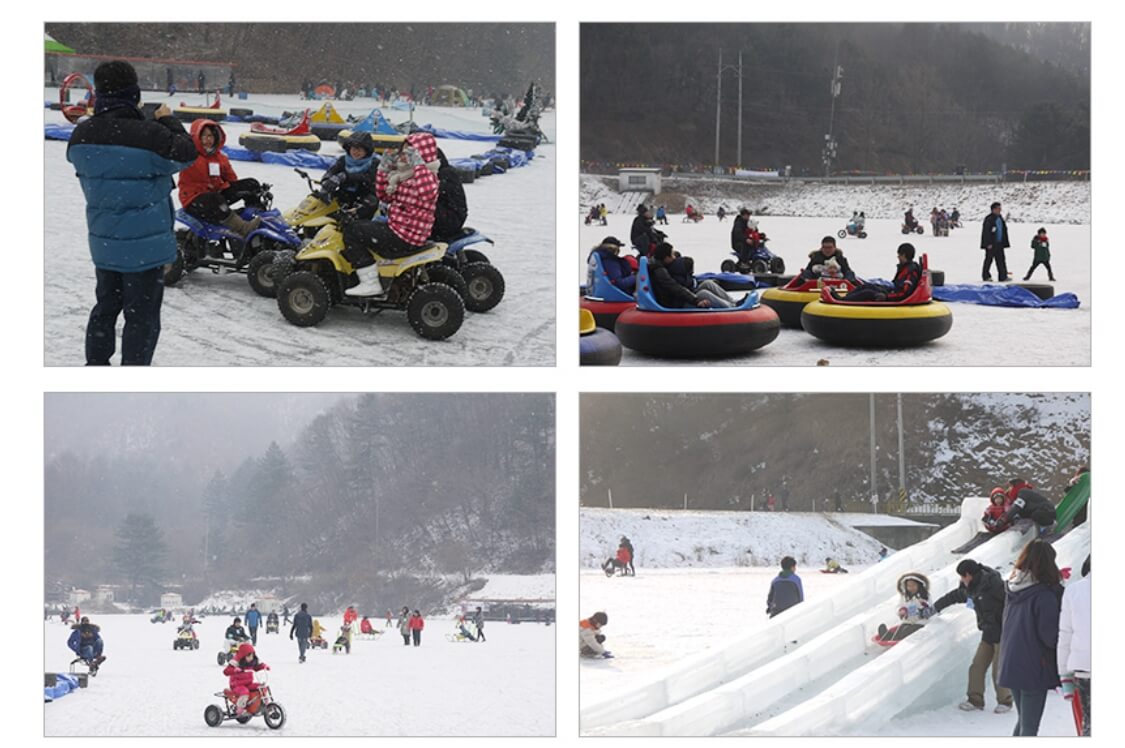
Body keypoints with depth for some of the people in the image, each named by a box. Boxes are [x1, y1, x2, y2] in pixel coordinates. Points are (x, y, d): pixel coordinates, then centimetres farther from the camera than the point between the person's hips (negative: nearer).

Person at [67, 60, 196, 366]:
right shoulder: (150, 135, -25)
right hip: (144, 244, -6)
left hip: (102, 241, 6)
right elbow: (186, 153, -10)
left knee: (106, 306, 22)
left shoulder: (82, 136, -6)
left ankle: (96, 366, 30)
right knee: (142, 316, 4)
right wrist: (168, 121, 6)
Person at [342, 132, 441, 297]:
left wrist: (419, 166, -32)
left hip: (406, 238, -11)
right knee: (358, 226, 27)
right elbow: (384, 196, 22)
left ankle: (370, 284, -12)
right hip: (396, 226, 11)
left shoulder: (427, 176, -15)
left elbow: (427, 194, -38)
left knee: (352, 231, -9)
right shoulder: (404, 176, 15)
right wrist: (385, 170, 13)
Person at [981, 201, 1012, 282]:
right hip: (991, 244, -8)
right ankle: (986, 276, 7)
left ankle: (1003, 276, 6)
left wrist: (1005, 242, 16)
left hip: (999, 244, 8)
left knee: (1001, 260, 5)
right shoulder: (989, 219, -12)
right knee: (989, 259, -1)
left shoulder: (1000, 218, 15)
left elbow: (1004, 231, 21)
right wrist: (988, 243, -20)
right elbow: (986, 232, -16)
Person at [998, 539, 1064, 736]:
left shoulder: (1013, 589, 4)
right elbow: (1050, 635, -17)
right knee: (1030, 726, 0)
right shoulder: (1045, 595, -18)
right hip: (1035, 668, -7)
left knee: (1023, 720, 22)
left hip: (1009, 666, 7)